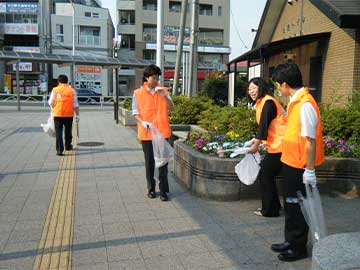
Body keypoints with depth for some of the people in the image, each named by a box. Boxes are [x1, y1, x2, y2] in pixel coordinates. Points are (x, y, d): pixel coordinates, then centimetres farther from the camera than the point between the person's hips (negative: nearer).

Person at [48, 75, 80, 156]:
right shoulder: (72, 91, -2)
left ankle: (59, 150, -8)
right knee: (68, 131, 18)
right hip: (69, 115, 1)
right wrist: (78, 115, 3)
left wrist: (53, 109, 26)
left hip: (58, 114, -1)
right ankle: (68, 146, 34)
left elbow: (51, 103, 5)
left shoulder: (55, 90, -2)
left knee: (58, 132, 1)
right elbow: (75, 104, -3)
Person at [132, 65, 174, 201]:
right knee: (149, 161, 8)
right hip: (146, 132, 0)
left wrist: (164, 96, -14)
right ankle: (151, 188, 23)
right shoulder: (138, 93, 2)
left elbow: (171, 108, 1)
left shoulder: (163, 91, 6)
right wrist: (142, 122, -14)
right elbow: (135, 112, 4)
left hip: (162, 131, 1)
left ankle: (163, 190, 9)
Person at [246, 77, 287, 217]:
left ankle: (270, 210, 8)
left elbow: (264, 124, -20)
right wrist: (255, 139, 14)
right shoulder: (261, 103, 16)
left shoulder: (268, 102, -14)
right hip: (275, 145, 10)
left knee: (266, 175, -3)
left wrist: (257, 144, -21)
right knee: (266, 174, 14)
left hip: (279, 145, -10)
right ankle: (273, 206, 25)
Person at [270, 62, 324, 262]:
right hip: (291, 162, 9)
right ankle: (290, 241, 34)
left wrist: (310, 170, -20)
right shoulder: (295, 101, 7)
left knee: (298, 207, 5)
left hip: (300, 166, -9)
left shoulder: (305, 105, -22)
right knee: (290, 204, 19)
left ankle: (298, 248, 21)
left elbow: (310, 140, -23)